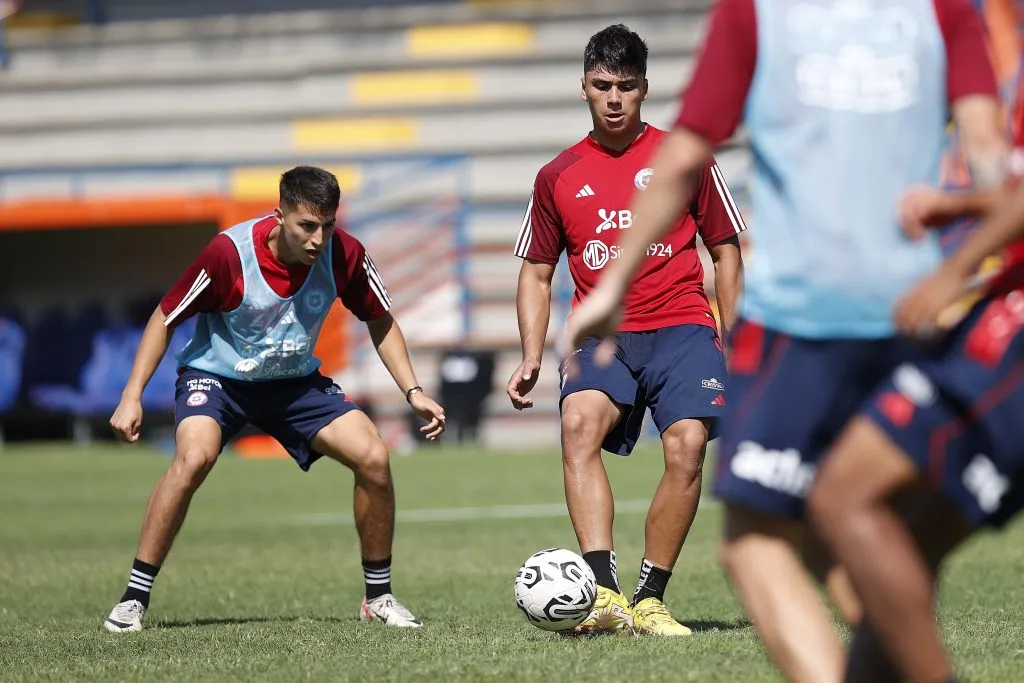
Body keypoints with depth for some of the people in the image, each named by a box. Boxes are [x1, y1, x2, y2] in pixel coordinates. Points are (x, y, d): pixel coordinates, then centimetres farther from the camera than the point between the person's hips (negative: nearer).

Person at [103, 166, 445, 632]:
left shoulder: (345, 255, -17)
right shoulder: (229, 253, -27)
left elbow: (381, 323, 2)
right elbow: (165, 318, -13)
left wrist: (413, 392, -9)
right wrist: (132, 396, -19)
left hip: (295, 380, 4)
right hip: (215, 375, -3)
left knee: (373, 457, -15)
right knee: (194, 458, -33)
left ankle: (378, 597, 5)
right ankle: (133, 599, -21)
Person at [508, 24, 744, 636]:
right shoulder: (559, 177, 12)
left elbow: (726, 249, 11)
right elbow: (537, 272, 19)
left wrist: (734, 345, 4)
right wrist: (532, 358, 7)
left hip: (681, 327, -1)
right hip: (604, 334, 1)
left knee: (687, 446, -22)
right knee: (579, 423, -28)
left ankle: (650, 601, -9)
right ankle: (605, 594, -37)